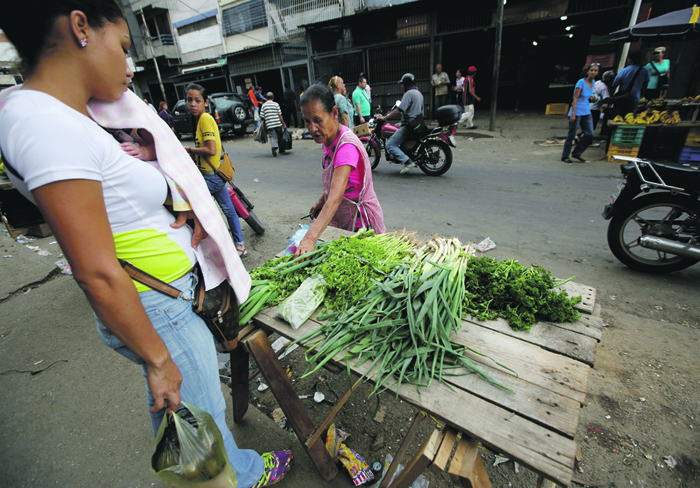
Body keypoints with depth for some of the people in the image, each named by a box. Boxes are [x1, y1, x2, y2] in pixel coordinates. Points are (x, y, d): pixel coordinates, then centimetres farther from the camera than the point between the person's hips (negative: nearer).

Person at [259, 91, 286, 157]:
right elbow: (280, 115, -5)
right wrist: (284, 124, 0)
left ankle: (274, 146, -31)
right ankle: (281, 149, 27)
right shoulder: (276, 104, 2)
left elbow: (262, 117, 2)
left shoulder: (263, 105, 6)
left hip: (269, 125, 0)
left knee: (273, 137, -3)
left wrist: (264, 121, 24)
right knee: (279, 136, 16)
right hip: (278, 123, 0)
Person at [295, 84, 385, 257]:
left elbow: (335, 198, -40)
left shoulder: (347, 146, -28)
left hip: (359, 223, -8)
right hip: (339, 220, 8)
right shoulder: (328, 139, 1)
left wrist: (310, 238, -49)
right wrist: (321, 202, 0)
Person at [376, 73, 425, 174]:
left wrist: (384, 117, -13)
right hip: (418, 124, 11)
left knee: (390, 145, -12)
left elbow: (399, 110, -20)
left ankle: (407, 162, -27)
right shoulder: (418, 93, 19)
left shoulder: (409, 93, -12)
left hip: (410, 126, -11)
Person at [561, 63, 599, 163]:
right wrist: (573, 113, -20)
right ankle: (565, 156, 9)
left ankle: (577, 153, 14)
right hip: (577, 112, -7)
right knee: (571, 135, -2)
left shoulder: (593, 82, 11)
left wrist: (592, 98, 3)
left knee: (589, 134, 1)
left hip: (587, 112, 7)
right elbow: (575, 98, -14)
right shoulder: (581, 82, -10)